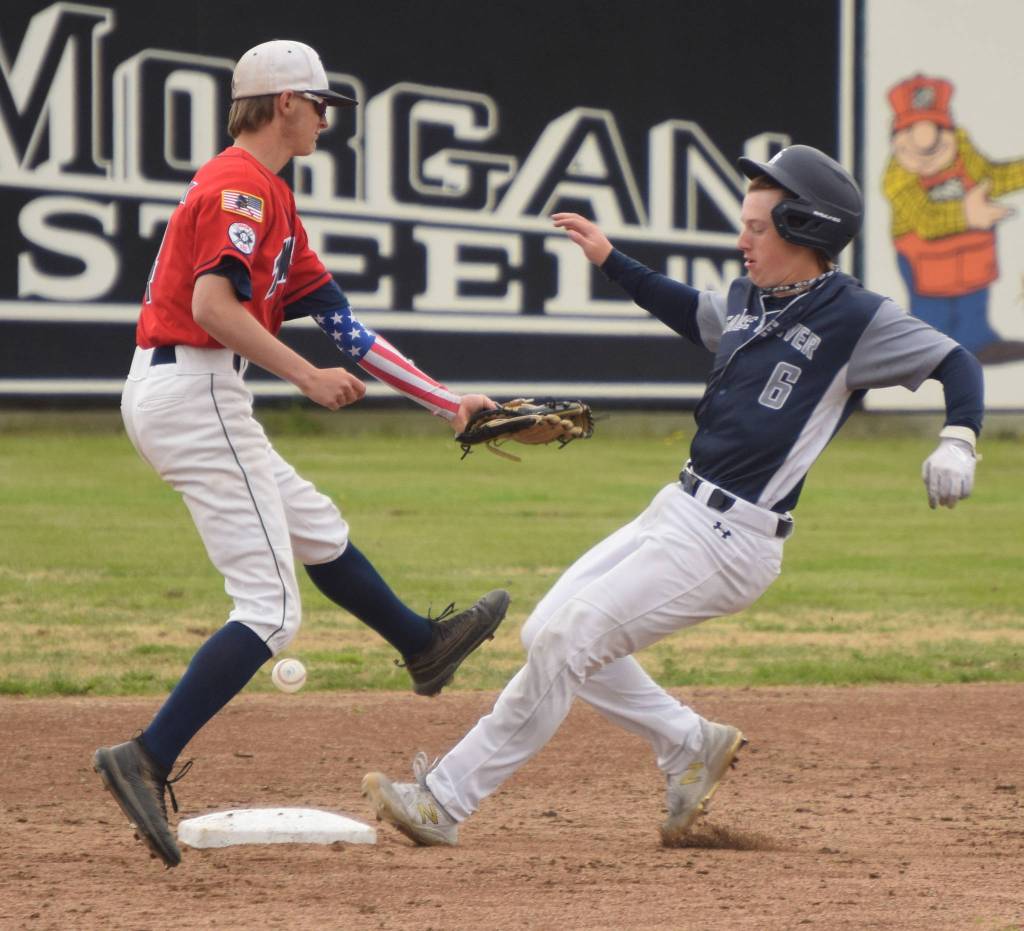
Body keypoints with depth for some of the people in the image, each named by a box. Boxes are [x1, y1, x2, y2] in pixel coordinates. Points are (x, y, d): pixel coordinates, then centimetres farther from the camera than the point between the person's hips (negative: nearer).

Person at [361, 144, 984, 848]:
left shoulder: (858, 319, -12)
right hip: (677, 515, 9)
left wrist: (957, 441, -30)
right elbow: (695, 315, 33)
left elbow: (956, 364, -13)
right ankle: (690, 744, 19)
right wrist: (609, 260, 29)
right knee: (551, 630, 11)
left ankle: (447, 800, -3)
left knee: (567, 640, -10)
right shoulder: (749, 297, 11)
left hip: (729, 541, -9)